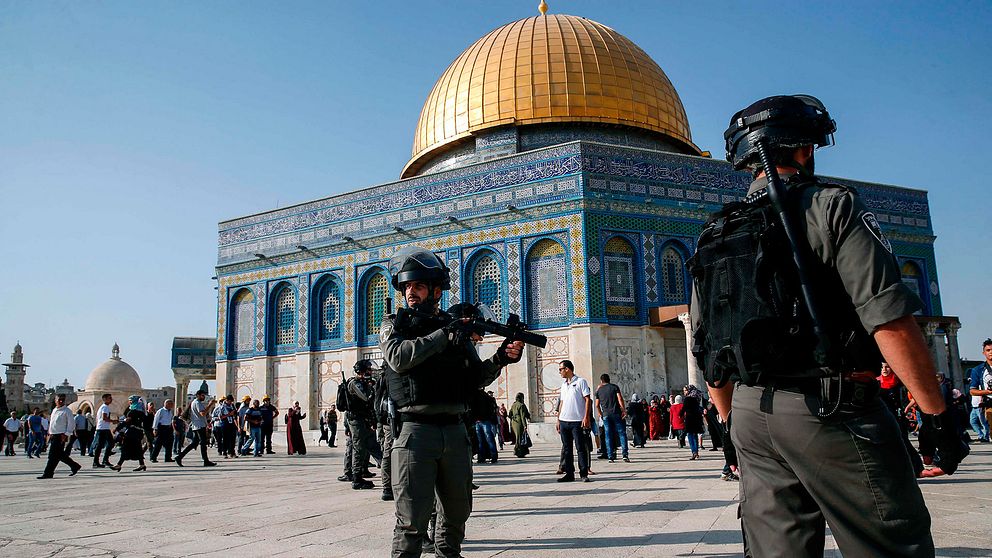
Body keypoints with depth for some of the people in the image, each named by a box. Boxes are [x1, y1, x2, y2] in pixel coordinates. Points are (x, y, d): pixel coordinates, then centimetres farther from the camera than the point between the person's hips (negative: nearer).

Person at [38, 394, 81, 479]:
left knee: (54, 456, -8)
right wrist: (50, 433, 16)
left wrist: (66, 434, -17)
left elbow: (71, 424, -11)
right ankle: (75, 466, 22)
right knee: (60, 455, 11)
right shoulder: (54, 410, 17)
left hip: (60, 437, -8)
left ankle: (48, 474, -3)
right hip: (53, 436, 8)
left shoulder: (67, 411, -7)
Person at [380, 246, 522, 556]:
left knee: (457, 513, 16)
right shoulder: (394, 325, 4)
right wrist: (443, 336, -14)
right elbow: (399, 358, -17)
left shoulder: (458, 328, 12)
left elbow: (474, 379, 12)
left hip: (454, 430, 4)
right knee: (412, 520, -5)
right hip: (415, 430, -4)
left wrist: (500, 359, -6)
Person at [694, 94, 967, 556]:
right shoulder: (829, 207, -4)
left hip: (751, 413, 7)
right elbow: (890, 321, -13)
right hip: (828, 410, -6)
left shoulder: (713, 239, 14)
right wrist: (937, 414, -5)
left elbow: (705, 351, 16)